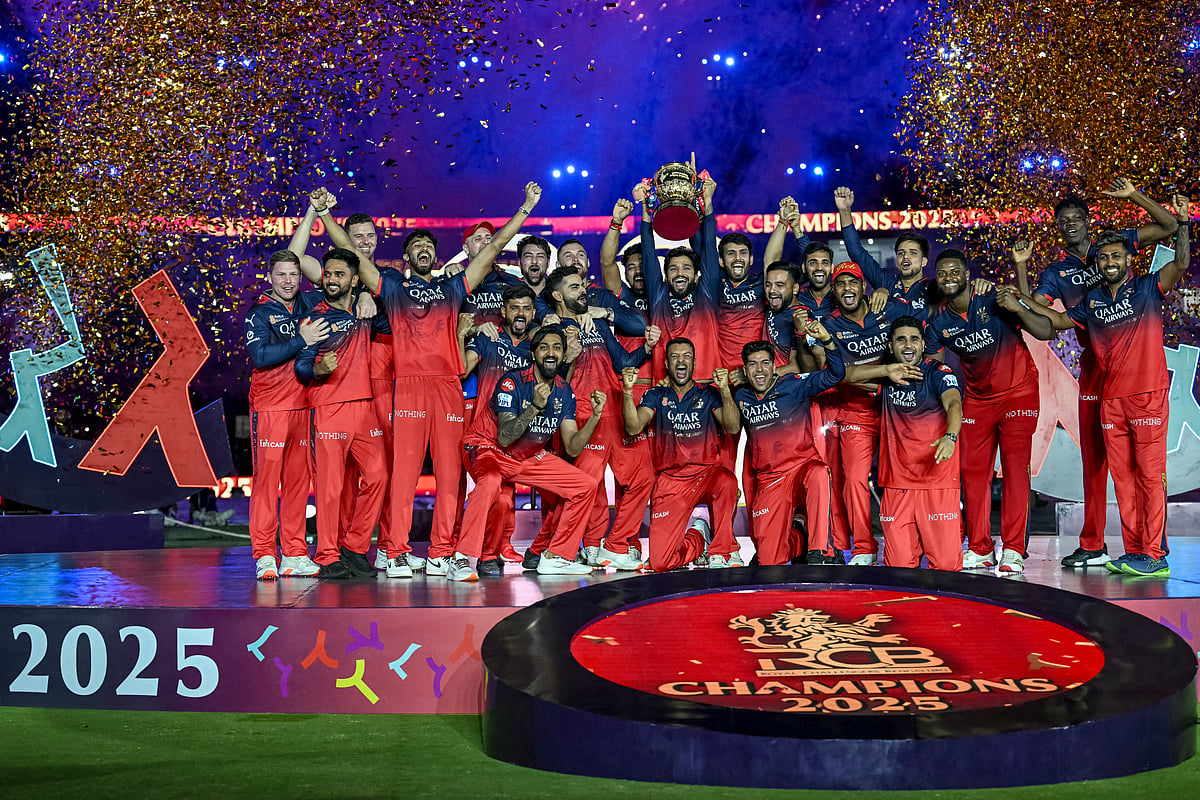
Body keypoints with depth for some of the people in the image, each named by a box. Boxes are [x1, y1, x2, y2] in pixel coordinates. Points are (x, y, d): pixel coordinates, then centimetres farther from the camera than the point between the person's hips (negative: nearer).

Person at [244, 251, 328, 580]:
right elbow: (260, 356, -17)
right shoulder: (259, 312, -3)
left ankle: (294, 555, 11)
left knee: (298, 479, 6)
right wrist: (302, 340, -19)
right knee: (267, 478, -6)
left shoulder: (309, 305, 12)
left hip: (302, 406, 5)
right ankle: (264, 555, -2)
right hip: (269, 407, -5)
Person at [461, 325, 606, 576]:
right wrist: (535, 407, -38)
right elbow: (504, 438, -29)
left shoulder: (564, 391, -2)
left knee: (586, 486, -1)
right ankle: (463, 559, -34)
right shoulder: (513, 382, -20)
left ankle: (555, 557, 8)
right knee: (490, 480, -41)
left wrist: (595, 416, -15)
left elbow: (572, 448, -2)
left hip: (529, 457, 7)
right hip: (488, 449, -7)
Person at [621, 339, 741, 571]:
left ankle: (720, 553, -18)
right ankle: (698, 538, 22)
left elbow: (732, 427, -10)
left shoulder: (708, 394, 7)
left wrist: (725, 390, -23)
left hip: (707, 472, -1)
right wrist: (628, 390, -20)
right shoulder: (656, 395, 9)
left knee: (726, 481, -40)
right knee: (659, 562, -13)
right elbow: (634, 427, -8)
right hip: (670, 480, 1)